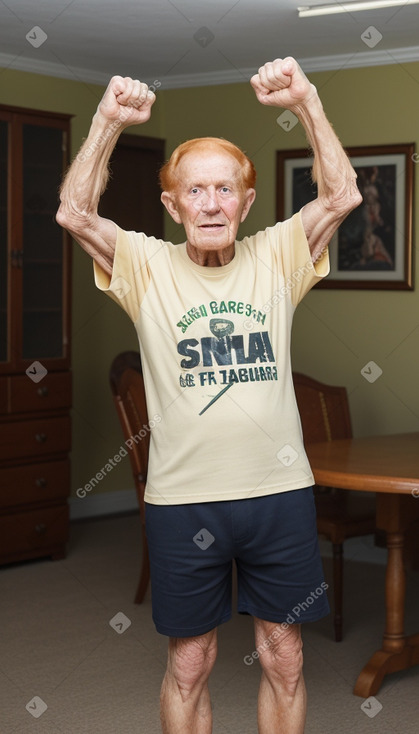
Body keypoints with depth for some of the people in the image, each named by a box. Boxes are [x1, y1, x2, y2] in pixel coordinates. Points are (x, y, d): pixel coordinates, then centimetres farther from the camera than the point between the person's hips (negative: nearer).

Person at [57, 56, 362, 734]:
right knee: (188, 665, 12)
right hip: (182, 499, -1)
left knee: (284, 660, 13)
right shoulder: (146, 266, -1)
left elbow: (343, 195, -9)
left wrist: (307, 102, -19)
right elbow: (73, 214, -14)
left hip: (281, 492, 1)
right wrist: (109, 123, -22)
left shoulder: (276, 257, 2)